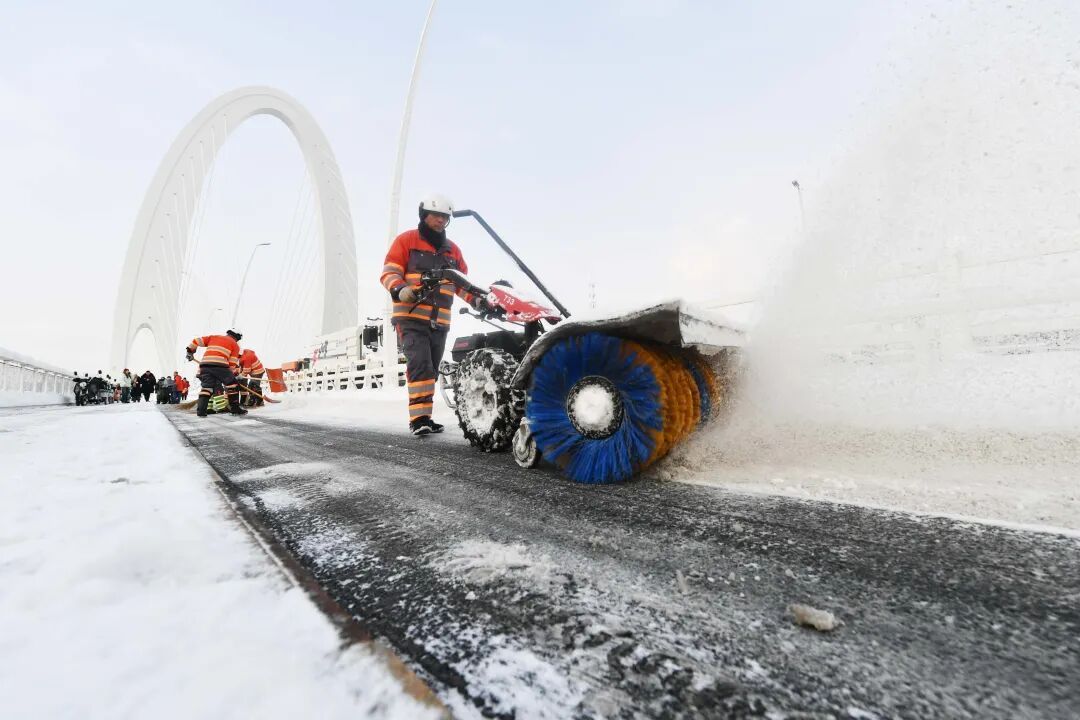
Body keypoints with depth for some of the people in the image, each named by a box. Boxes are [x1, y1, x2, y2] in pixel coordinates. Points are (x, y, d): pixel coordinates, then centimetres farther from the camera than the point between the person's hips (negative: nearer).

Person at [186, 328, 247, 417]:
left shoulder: (213, 337, 29)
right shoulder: (235, 344, 16)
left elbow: (197, 341, 21)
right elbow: (233, 362, 8)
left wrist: (190, 351, 31)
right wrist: (234, 373, 14)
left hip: (205, 364, 5)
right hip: (219, 365, -5)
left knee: (207, 386, 12)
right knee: (232, 384, 7)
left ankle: (201, 410, 3)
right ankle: (235, 408, 6)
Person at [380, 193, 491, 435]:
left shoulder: (452, 250, 20)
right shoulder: (406, 240, 4)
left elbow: (462, 282, 21)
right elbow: (389, 272, -2)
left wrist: (478, 300, 3)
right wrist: (401, 290, -23)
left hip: (440, 322, 6)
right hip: (411, 317, -5)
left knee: (431, 371, 8)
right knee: (420, 365, -20)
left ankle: (423, 417, 18)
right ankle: (419, 417, -18)